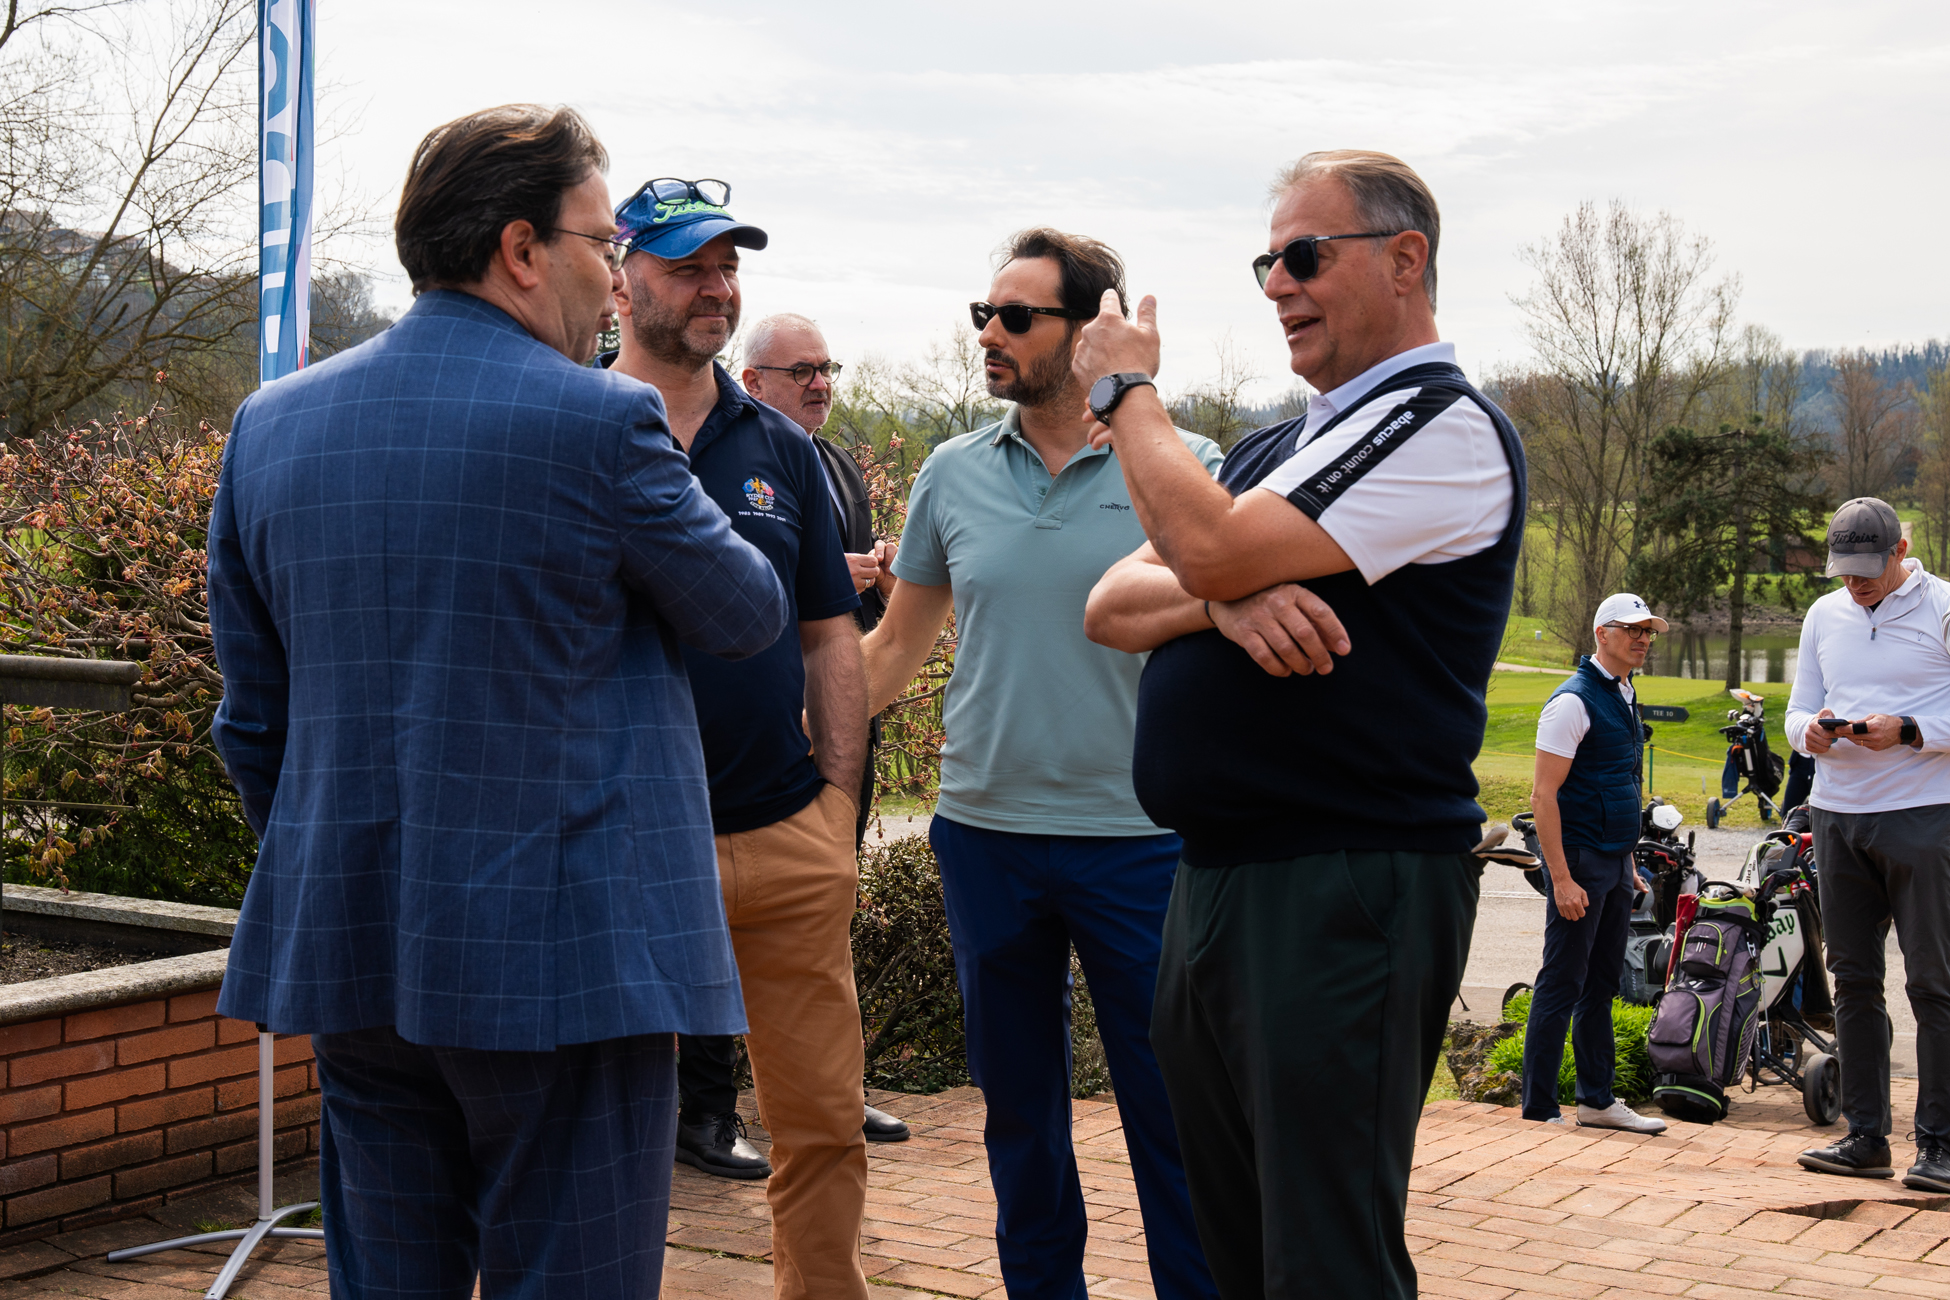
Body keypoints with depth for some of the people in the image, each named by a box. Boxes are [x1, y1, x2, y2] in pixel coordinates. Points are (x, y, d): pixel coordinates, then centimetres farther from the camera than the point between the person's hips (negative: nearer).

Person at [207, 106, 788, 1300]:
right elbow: (748, 615, 3)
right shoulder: (601, 422, -13)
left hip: (348, 953, 6)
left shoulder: (270, 424, 6)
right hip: (563, 961, -6)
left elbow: (252, 719, 12)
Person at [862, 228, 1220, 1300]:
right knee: (1017, 1110, 14)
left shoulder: (1182, 468, -3)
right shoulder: (952, 476, 7)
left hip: (1138, 839, -3)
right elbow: (895, 647, 15)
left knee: (1171, 1111, 1)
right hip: (985, 832, 3)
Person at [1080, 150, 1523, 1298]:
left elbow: (1209, 546, -20)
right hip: (1215, 883, 9)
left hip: (1347, 892, -9)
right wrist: (1229, 600, -11)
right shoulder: (1282, 447, 20)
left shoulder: (1444, 427, -9)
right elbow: (1113, 606, 12)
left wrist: (1129, 390, -3)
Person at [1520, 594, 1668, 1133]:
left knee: (1602, 986, 13)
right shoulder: (1573, 700, -13)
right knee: (1561, 987, -6)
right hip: (1579, 860, -9)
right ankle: (1537, 1110, -1)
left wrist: (1628, 863, 20)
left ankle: (1597, 1100, 21)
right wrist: (1561, 879, -21)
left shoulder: (1626, 697, 15)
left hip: (1615, 864, 9)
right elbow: (1543, 795, -17)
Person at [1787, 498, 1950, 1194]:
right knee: (1853, 981, 8)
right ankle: (1865, 1136, 14)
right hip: (1838, 816, 6)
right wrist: (1812, 732, -7)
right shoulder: (1823, 616, 14)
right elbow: (1798, 713, 16)